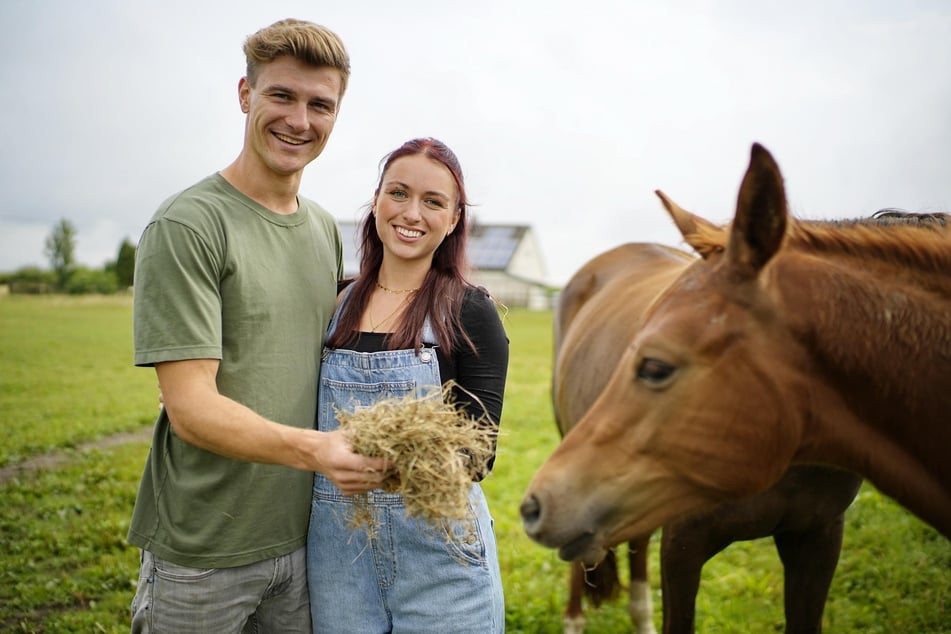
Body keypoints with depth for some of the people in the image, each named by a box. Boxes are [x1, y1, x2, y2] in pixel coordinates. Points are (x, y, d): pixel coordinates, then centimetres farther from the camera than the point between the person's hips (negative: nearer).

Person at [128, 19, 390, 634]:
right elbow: (190, 407, -20)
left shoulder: (326, 228, 7)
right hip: (202, 555, -6)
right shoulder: (187, 225, -15)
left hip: (301, 537, 6)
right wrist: (312, 449, -34)